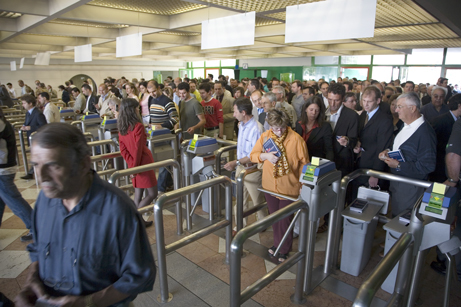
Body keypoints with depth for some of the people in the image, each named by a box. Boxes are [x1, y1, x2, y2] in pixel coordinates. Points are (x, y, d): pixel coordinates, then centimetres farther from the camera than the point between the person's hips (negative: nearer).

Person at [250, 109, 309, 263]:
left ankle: (284, 250, 28)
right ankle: (277, 243, 41)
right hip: (270, 185, 4)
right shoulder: (265, 136, -3)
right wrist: (265, 155, -20)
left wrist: (302, 184, -9)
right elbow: (253, 155, 0)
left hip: (289, 187, -4)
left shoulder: (296, 139, -14)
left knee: (285, 219, 7)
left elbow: (304, 163, -7)